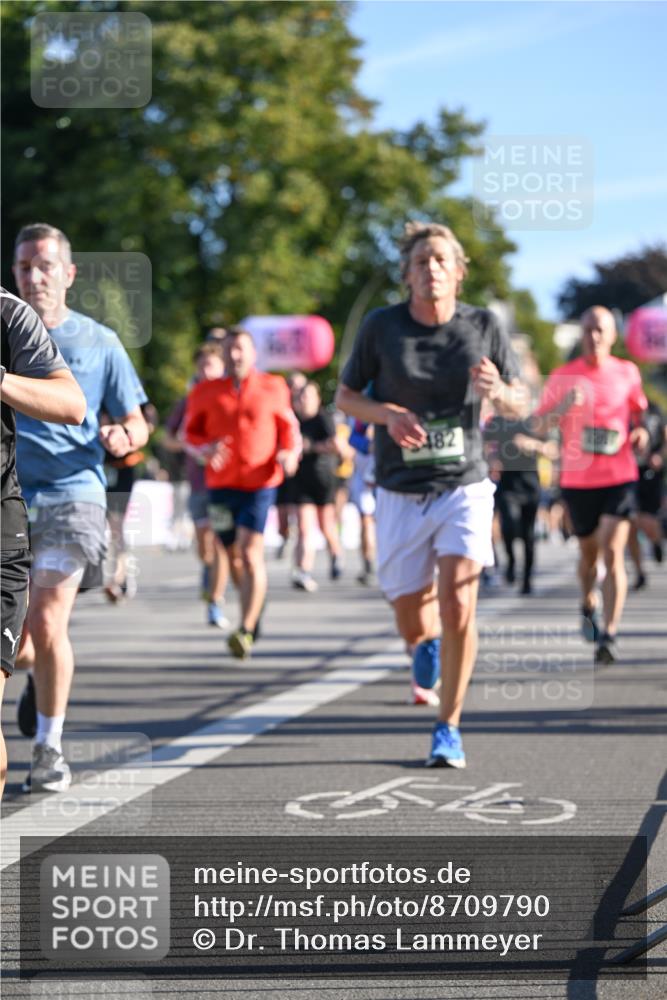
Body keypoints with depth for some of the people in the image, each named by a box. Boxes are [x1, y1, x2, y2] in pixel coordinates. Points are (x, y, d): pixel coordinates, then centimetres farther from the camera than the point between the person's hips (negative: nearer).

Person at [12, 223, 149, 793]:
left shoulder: (98, 342, 7)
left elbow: (136, 424, 11)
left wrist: (122, 437, -11)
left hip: (71, 494, -2)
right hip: (8, 494, 2)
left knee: (47, 625, -14)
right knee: (13, 644, 3)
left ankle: (50, 747, 3)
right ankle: (42, 673, 40)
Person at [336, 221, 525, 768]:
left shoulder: (484, 326, -2)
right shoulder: (381, 326, -4)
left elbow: (520, 405, 6)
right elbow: (345, 396, 5)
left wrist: (498, 391, -18)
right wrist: (389, 413, -15)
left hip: (465, 487, -1)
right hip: (401, 493, 1)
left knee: (458, 608, -17)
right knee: (413, 622, 5)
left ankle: (449, 728, 0)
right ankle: (427, 642, 45)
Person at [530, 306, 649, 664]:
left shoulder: (627, 373, 4)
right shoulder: (563, 376, 1)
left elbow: (638, 410, 21)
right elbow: (537, 426, 0)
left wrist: (640, 431, 0)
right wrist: (563, 406, -18)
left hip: (619, 477, -1)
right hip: (577, 479, 1)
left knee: (612, 553, -14)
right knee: (588, 552, 14)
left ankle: (608, 636, -17)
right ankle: (588, 606, 45)